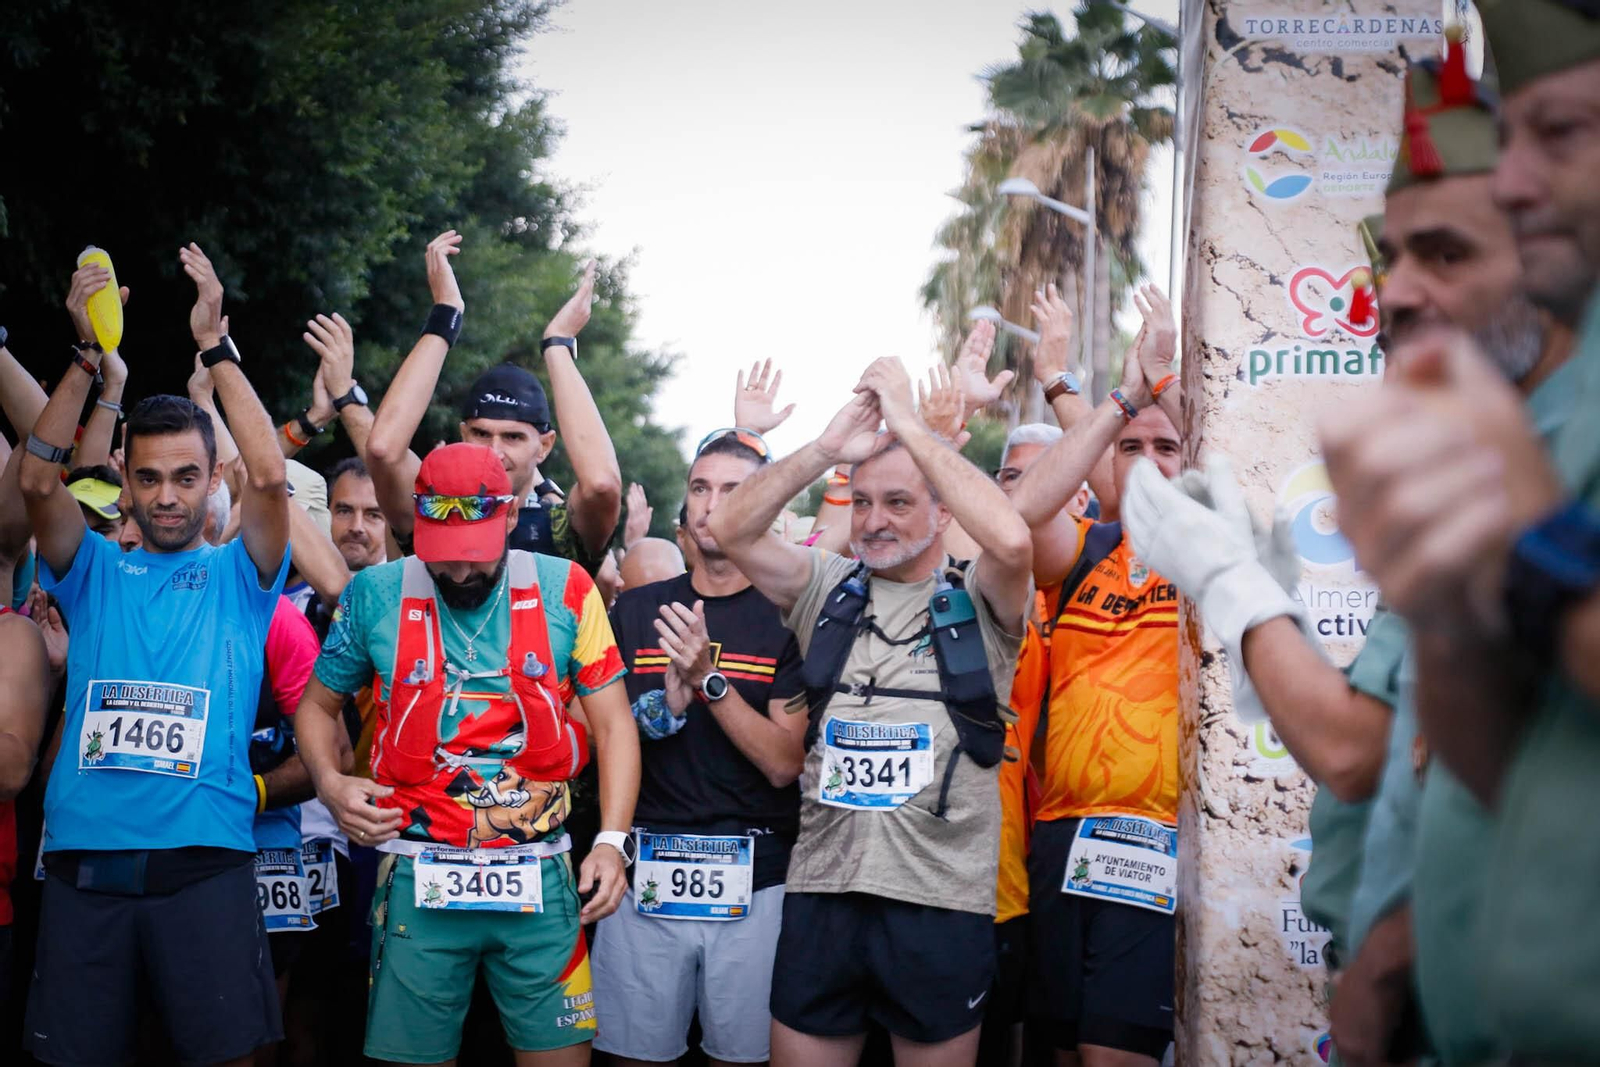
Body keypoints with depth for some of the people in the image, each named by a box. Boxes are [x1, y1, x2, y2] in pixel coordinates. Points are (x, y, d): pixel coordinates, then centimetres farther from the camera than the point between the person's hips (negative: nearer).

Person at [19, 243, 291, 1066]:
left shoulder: (238, 577, 10)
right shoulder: (95, 573, 14)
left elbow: (268, 477, -6)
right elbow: (39, 482, -2)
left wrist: (215, 346, -6)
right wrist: (88, 354, -7)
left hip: (204, 863, -2)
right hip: (85, 864, 2)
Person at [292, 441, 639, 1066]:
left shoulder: (565, 591, -1)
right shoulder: (376, 595, 1)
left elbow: (612, 723, 1)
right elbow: (317, 705, 14)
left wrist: (612, 840, -10)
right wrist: (330, 784, -5)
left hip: (538, 881, 0)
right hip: (419, 883, 0)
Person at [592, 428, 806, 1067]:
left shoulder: (788, 617, -1)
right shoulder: (636, 610, 10)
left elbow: (783, 764, -8)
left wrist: (709, 680, -18)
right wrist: (668, 701, -12)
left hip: (755, 882, -2)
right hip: (645, 876, 2)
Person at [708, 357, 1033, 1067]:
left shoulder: (976, 603, 1)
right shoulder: (828, 590, 10)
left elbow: (1011, 541, -21)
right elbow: (729, 528, -2)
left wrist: (909, 427, -15)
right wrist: (827, 448, -11)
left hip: (942, 899, -3)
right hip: (821, 891, 3)